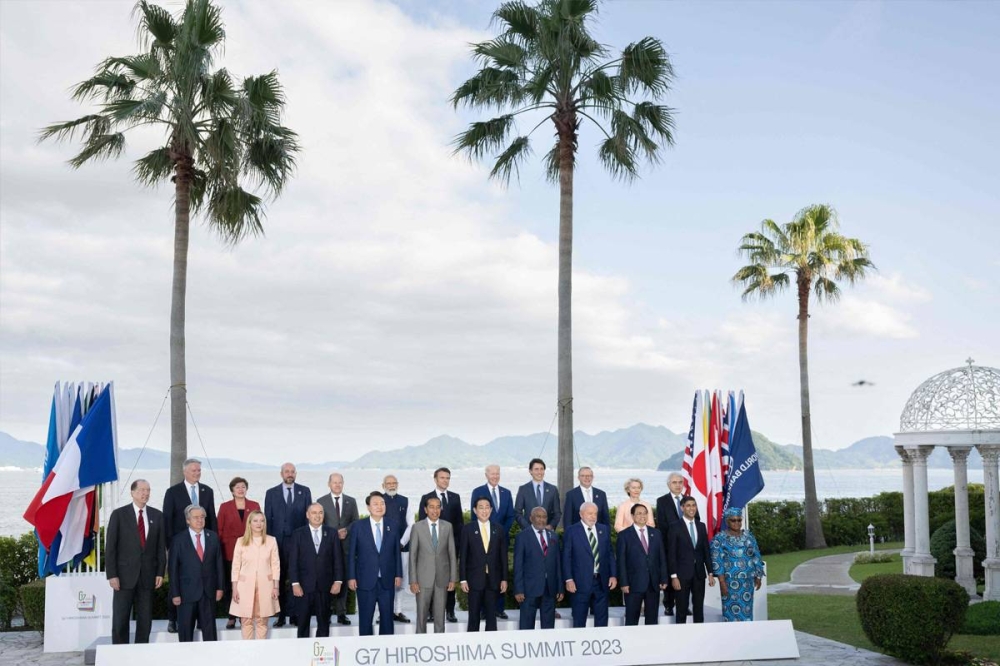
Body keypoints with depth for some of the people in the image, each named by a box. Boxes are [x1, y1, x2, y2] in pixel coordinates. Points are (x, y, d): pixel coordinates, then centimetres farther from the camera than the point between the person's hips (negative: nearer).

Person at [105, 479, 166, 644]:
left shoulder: (156, 516, 8)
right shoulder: (119, 514, -1)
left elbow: (161, 546, 9)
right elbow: (110, 547, -3)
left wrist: (160, 572, 2)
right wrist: (112, 575, -9)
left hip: (148, 575, 3)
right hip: (125, 574, -3)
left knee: (145, 620, 6)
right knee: (120, 619, 1)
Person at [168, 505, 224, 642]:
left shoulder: (213, 537, 7)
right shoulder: (179, 540, -2)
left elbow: (218, 563, 9)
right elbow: (173, 568, -3)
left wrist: (220, 587, 4)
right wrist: (175, 593, -7)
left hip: (208, 592, 2)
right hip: (187, 593, -2)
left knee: (210, 629, 7)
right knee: (185, 630, 5)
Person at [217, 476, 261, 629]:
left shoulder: (255, 506, 9)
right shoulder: (225, 507, 6)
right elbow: (219, 530, 5)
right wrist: (219, 550, -3)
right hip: (230, 551, -1)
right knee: (230, 585, 1)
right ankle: (232, 617, 7)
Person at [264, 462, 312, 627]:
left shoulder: (304, 491, 9)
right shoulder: (271, 493, 8)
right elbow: (267, 518, 7)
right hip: (278, 541, 0)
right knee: (279, 579, 1)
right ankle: (280, 615, 6)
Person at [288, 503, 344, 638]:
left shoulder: (332, 533, 6)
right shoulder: (298, 534, 2)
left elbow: (338, 559, 5)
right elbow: (293, 561, -2)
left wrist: (338, 581, -4)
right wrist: (295, 583, -9)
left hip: (325, 586, 1)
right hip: (304, 586, -1)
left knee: (324, 622, 5)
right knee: (303, 623, 5)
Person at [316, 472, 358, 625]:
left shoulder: (351, 501, 12)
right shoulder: (322, 501, 6)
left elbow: (355, 521, 10)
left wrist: (346, 531, -9)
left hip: (346, 545, 2)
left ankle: (341, 613, 4)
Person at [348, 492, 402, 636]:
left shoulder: (391, 528, 6)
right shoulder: (358, 526, 0)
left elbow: (396, 553, 9)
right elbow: (351, 553, 0)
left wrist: (398, 575, 4)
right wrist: (351, 577, -5)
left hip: (387, 581, 2)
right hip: (366, 581, -2)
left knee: (387, 618, 6)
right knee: (365, 619, 4)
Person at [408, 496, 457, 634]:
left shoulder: (447, 526, 4)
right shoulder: (417, 527, -2)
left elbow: (452, 553, 6)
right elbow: (412, 555, -2)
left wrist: (453, 578, 2)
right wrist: (413, 580, -6)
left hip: (442, 578, 2)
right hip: (424, 578, -2)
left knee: (440, 615, 6)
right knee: (422, 615, 4)